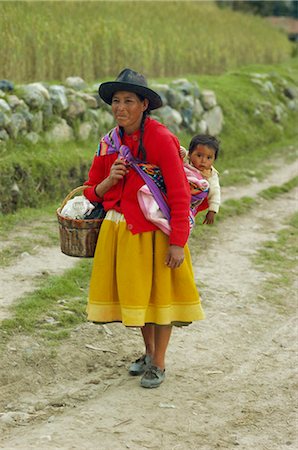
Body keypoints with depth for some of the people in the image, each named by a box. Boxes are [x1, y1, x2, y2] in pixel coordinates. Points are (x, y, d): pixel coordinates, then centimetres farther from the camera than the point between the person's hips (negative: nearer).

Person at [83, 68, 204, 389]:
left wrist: (178, 242, -19)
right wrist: (109, 180, -12)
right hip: (119, 229, 6)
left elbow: (179, 194, -17)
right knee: (136, 291, 16)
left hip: (154, 230, -6)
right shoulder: (109, 143, 3)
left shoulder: (161, 139, -16)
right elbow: (93, 191, 11)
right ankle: (149, 352, 35)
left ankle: (159, 363, 19)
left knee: (160, 292, 4)